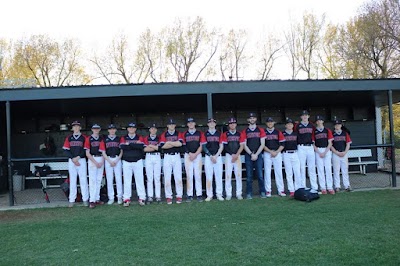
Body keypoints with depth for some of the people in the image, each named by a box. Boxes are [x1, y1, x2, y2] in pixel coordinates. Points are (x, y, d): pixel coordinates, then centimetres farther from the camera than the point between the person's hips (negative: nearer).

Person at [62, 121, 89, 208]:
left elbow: (86, 150, -1)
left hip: (81, 160, -2)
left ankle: (85, 199, 1)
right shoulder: (69, 138, 11)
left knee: (83, 179, -3)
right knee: (72, 180, 3)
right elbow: (66, 150, 3)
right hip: (71, 161, 2)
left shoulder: (84, 138, 5)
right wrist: (73, 159, -8)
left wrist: (78, 157, -11)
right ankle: (71, 200, 5)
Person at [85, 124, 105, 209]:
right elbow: (87, 153, -3)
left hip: (101, 160, 4)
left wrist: (102, 162, -3)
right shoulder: (88, 139, 1)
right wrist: (95, 162, -10)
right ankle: (92, 200, -9)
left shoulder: (101, 139, 12)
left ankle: (97, 199, 11)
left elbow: (104, 151, 11)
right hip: (92, 160, -4)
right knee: (92, 180, -8)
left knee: (99, 180, 6)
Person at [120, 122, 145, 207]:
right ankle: (126, 199, 5)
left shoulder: (139, 138, 7)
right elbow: (122, 147, -11)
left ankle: (142, 198, 4)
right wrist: (135, 145, -13)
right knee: (127, 180, 0)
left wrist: (129, 144, -13)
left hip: (138, 161, 0)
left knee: (140, 179, 0)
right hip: (126, 162, 1)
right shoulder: (123, 138, 9)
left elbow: (141, 146, -13)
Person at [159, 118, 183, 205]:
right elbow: (163, 146, -9)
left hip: (177, 156, 0)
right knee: (167, 178, -1)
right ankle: (168, 196, 4)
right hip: (167, 157, 0)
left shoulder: (178, 134, 9)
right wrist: (175, 143, -9)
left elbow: (180, 143, -10)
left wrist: (169, 143, -8)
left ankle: (179, 196, 3)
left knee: (178, 177, -2)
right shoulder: (163, 135, 8)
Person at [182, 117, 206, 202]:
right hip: (188, 156, 0)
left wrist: (195, 154, -10)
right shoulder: (184, 134, 9)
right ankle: (190, 195, 1)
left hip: (198, 155, 0)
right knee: (189, 176, -1)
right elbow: (183, 146, 5)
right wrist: (190, 154, -8)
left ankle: (199, 194, 1)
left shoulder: (200, 133, 8)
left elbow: (201, 146, 2)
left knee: (198, 175, -2)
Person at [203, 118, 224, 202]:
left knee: (219, 176, 0)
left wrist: (216, 156, -7)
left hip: (218, 156, 1)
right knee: (208, 176, -1)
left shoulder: (219, 134, 9)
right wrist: (210, 156, -9)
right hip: (208, 157, -1)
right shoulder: (205, 134, 6)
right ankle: (209, 195, 3)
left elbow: (221, 146, 5)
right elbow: (204, 146, 0)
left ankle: (219, 194, 6)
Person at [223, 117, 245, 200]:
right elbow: (225, 147, -2)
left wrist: (236, 155, -10)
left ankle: (239, 194, 7)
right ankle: (228, 194, 1)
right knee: (228, 175, -3)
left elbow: (242, 146, 2)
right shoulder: (225, 134, 3)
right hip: (228, 156, -1)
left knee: (238, 175, 1)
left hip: (237, 156, 1)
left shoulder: (240, 134, 8)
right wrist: (232, 155, -10)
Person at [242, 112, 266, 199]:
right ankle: (249, 193, 6)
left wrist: (256, 154, -7)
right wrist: (251, 154, -8)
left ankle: (262, 192, 6)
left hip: (258, 155, 0)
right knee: (249, 175, 1)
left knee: (260, 175, -3)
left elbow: (262, 144, 2)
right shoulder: (245, 131, 8)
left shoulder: (260, 130, 8)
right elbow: (244, 145, 3)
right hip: (248, 155, 0)